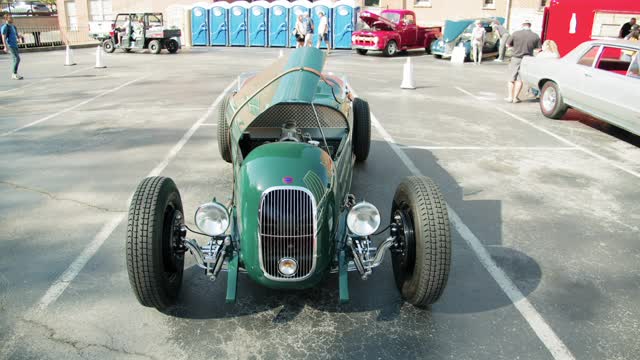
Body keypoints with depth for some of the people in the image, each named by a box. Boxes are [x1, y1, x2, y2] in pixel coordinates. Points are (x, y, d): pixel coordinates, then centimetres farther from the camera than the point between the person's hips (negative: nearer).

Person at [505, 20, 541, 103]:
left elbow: (508, 45, -1)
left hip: (516, 58, -1)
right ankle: (515, 97, 10)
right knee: (520, 79, 8)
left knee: (512, 79, 11)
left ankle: (510, 97, 16)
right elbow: (538, 49, -1)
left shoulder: (516, 34, -10)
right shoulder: (535, 36, -5)